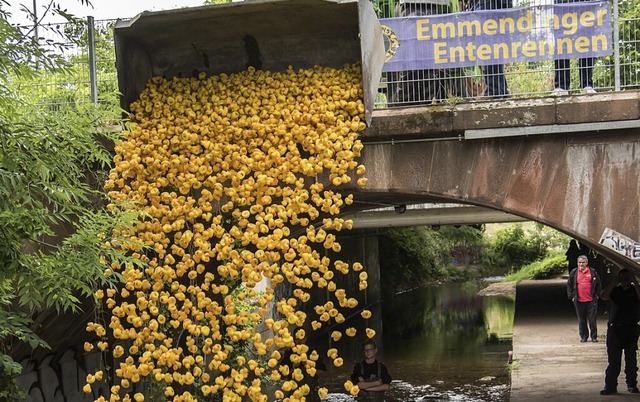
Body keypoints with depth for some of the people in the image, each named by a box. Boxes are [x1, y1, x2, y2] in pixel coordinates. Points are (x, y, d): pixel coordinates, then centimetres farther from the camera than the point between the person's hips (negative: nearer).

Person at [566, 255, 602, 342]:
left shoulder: (593, 272, 3)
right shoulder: (574, 273, 4)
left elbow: (599, 285, 10)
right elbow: (569, 285, 9)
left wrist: (597, 295, 3)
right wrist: (571, 296, 3)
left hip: (591, 301, -1)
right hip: (579, 301, 1)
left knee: (593, 320, 1)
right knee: (581, 320, 7)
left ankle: (594, 336, 11)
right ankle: (583, 336, 17)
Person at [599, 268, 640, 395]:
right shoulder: (615, 290, 8)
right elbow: (604, 296, -9)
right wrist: (614, 282, -12)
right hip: (615, 329, 1)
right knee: (613, 360, 2)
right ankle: (610, 386, 3)